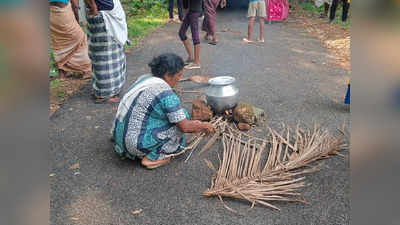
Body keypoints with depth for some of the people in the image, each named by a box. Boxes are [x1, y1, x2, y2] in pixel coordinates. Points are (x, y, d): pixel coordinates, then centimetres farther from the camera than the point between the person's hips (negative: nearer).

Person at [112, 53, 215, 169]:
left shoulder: (145, 78, 8)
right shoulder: (166, 93, -19)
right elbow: (185, 127, -16)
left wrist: (193, 125, 22)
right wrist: (203, 125, 4)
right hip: (137, 144, -9)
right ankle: (151, 158, 0)